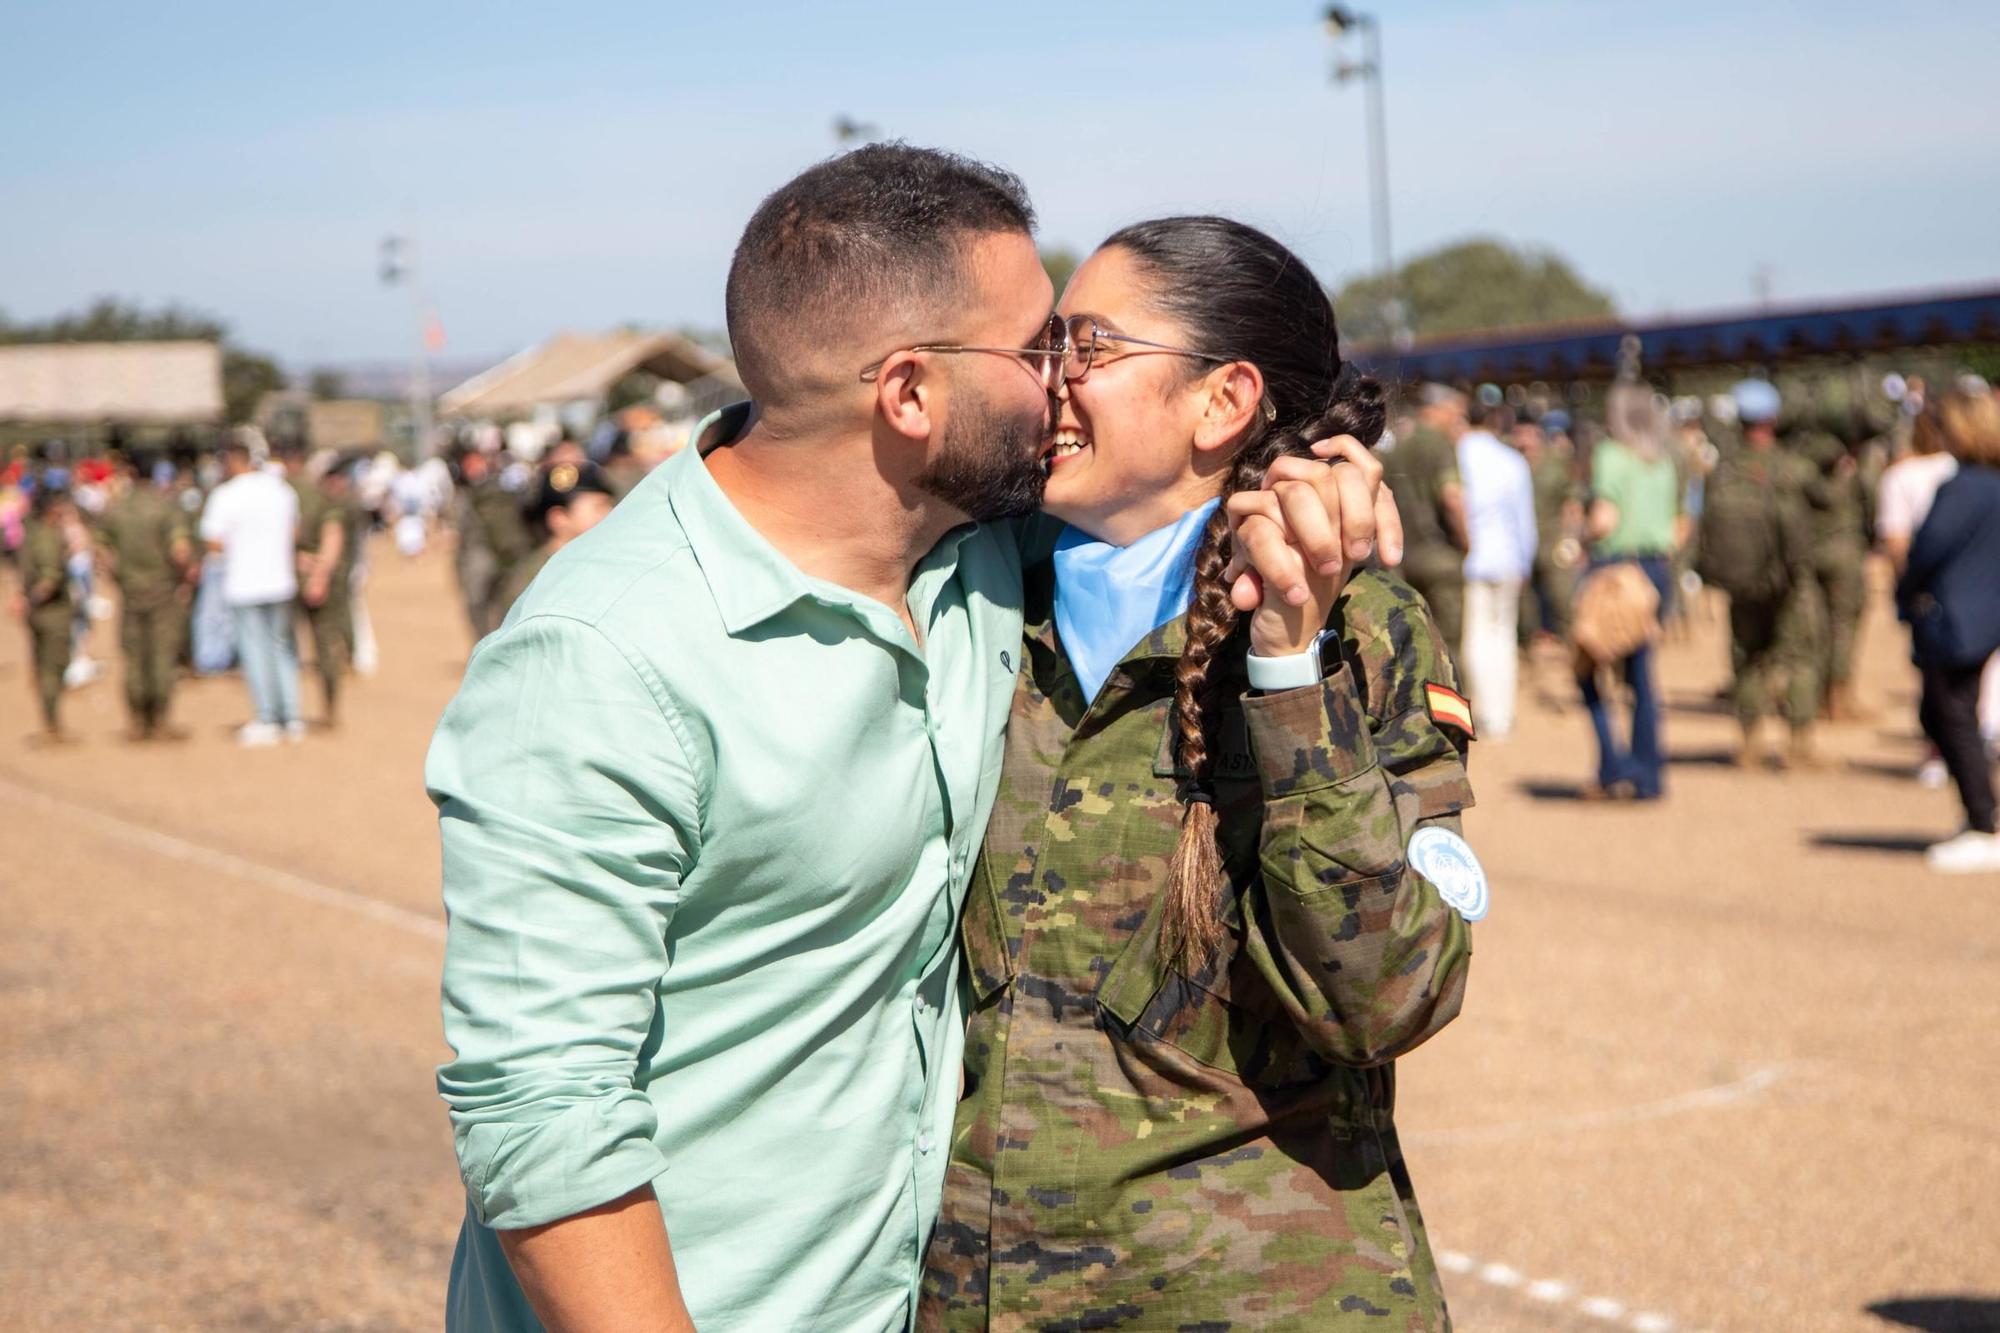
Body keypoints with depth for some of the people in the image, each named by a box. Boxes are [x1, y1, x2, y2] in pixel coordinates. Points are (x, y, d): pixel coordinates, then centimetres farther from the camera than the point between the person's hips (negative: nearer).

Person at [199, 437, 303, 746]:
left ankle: (267, 721, 4)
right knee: (282, 646, 13)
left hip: (243, 585, -4)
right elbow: (294, 533, 12)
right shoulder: (281, 489, 5)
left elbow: (215, 543, -13)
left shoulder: (226, 495, -11)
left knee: (255, 650, 3)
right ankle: (292, 719, 14)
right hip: (280, 580, 4)